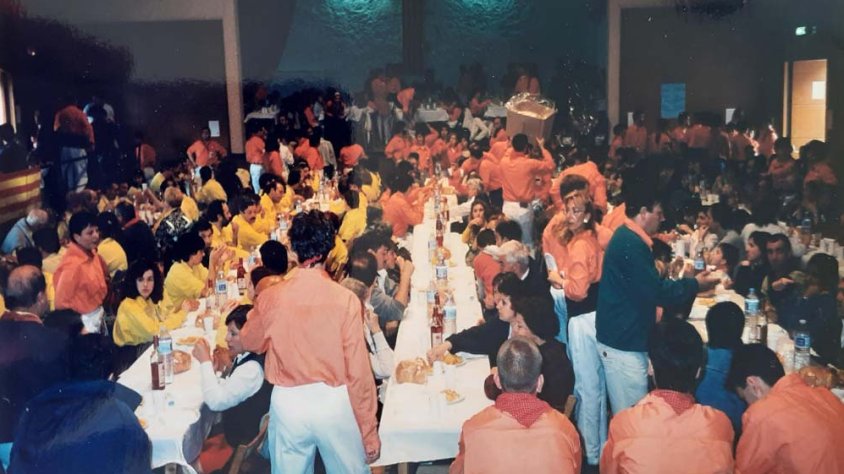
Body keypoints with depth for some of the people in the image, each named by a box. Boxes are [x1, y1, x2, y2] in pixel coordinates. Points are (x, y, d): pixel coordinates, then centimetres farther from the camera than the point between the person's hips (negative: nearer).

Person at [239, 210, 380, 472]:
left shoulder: (271, 297, -6)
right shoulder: (345, 299, -14)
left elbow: (249, 342, 15)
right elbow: (358, 370, -12)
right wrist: (369, 433, -3)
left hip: (287, 402, 3)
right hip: (335, 401, -2)